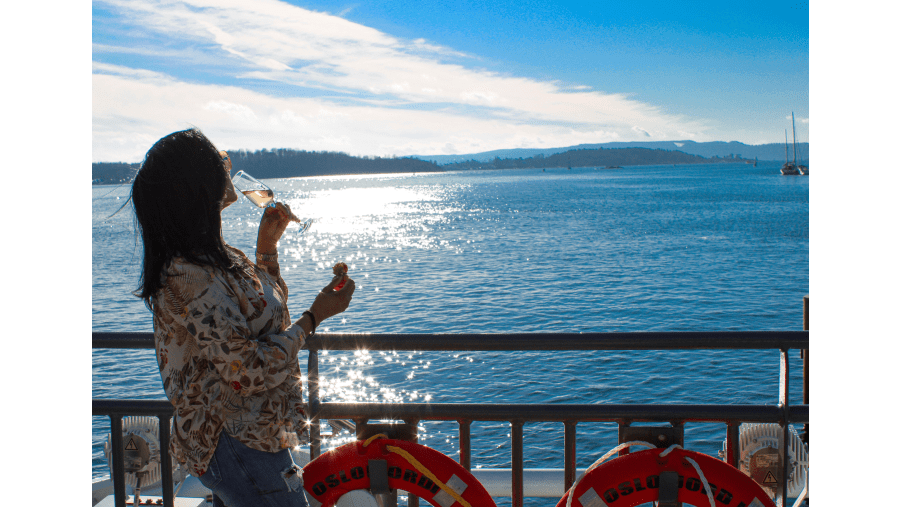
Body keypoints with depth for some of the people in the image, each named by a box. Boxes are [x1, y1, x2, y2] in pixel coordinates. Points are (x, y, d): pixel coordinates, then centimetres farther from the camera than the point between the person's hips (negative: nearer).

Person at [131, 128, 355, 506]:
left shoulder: (214, 256, 4)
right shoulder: (192, 277, -27)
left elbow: (264, 308, 20)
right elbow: (249, 372, -27)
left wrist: (268, 244, 11)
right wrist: (314, 316, -19)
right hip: (238, 446, -10)